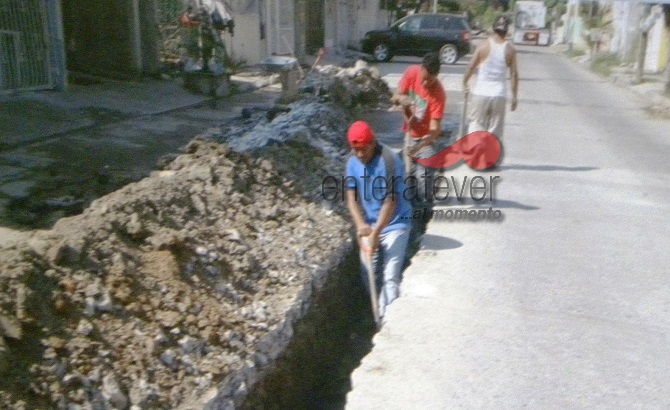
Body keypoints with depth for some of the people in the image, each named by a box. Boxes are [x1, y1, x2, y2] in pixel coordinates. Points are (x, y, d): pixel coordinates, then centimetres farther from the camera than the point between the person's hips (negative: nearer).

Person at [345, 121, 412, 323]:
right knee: (368, 273, 9)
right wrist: (361, 225, -19)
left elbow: (391, 202, -22)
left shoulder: (389, 160, -22)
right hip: (369, 224, 6)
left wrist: (376, 233, -23)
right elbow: (351, 198, -2)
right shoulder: (353, 162, -3)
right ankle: (377, 313, 31)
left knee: (390, 276, -11)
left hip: (395, 224, -5)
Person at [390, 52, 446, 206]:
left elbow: (435, 128, -30)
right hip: (410, 133, 5)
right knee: (409, 171, 14)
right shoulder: (411, 72, -16)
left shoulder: (438, 94, -29)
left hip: (426, 137, -5)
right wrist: (401, 98, -32)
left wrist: (419, 146, -45)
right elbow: (395, 97, -8)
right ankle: (412, 201, 29)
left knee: (424, 174, -13)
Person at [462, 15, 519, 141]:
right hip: (499, 95, 1)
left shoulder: (484, 45, -2)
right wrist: (514, 96, 9)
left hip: (481, 93, -1)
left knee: (476, 124, 8)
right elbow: (514, 74, 1)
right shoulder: (510, 49, 0)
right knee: (495, 130, 9)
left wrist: (465, 84, 17)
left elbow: (471, 67, 1)